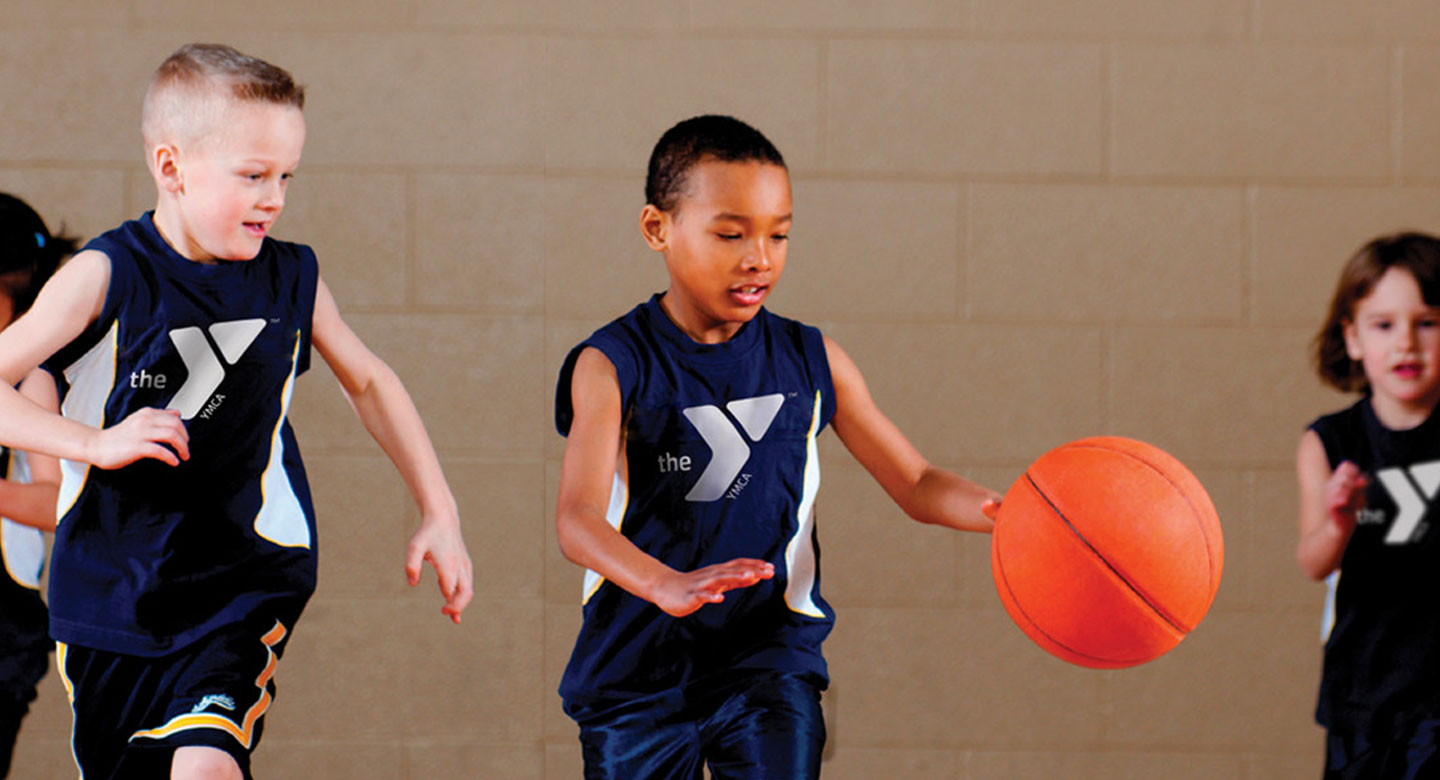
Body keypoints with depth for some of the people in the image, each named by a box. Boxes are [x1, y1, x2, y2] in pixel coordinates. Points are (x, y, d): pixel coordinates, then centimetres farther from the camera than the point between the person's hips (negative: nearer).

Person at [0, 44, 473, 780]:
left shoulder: (291, 278, 0)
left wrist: (439, 516, 14)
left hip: (248, 578, 0)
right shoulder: (107, 277, -11)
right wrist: (96, 443, -24)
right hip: (110, 594, 0)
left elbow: (369, 382, 17)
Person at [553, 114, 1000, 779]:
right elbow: (577, 517, -24)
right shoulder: (615, 365, -10)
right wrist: (667, 587, -45)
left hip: (770, 662, 1)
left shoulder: (810, 362, 3)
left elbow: (916, 486, 7)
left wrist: (1005, 512, -17)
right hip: (637, 669, -1)